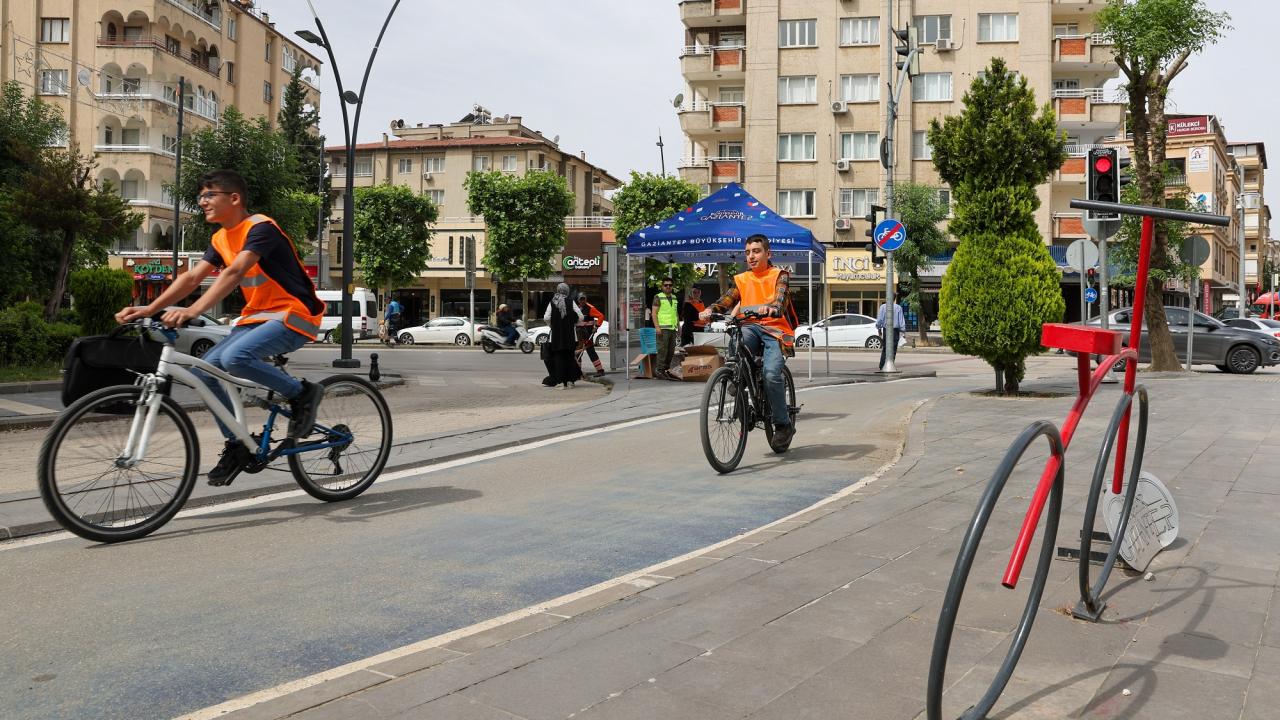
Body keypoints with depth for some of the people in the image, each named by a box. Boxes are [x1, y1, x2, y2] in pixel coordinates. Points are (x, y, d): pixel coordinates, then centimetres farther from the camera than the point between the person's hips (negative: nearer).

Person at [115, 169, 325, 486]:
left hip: (293, 315, -9)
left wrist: (194, 310, -40)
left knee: (234, 357, -33)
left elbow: (235, 272, -29)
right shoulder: (221, 239, 11)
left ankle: (302, 392, -11)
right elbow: (191, 278, 4)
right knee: (203, 371, -5)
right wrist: (148, 309, -9)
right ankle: (237, 446, 9)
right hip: (257, 316, 9)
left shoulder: (261, 228, -15)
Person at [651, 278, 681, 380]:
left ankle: (666, 370, 14)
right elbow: (654, 313, -7)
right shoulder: (658, 297, -1)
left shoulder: (674, 298, 19)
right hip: (663, 328, -7)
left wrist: (679, 326, 19)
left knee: (671, 351, 8)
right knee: (662, 350, -11)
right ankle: (659, 371, -10)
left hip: (673, 328, 7)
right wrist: (657, 327, -16)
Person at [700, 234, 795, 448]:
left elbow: (780, 297, -12)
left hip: (774, 328, -3)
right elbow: (727, 299, 2)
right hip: (750, 327, 3)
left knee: (771, 374, -23)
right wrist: (710, 310, -20)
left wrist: (772, 308, -36)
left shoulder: (779, 275, 8)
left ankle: (784, 424, -5)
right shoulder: (741, 279, 18)